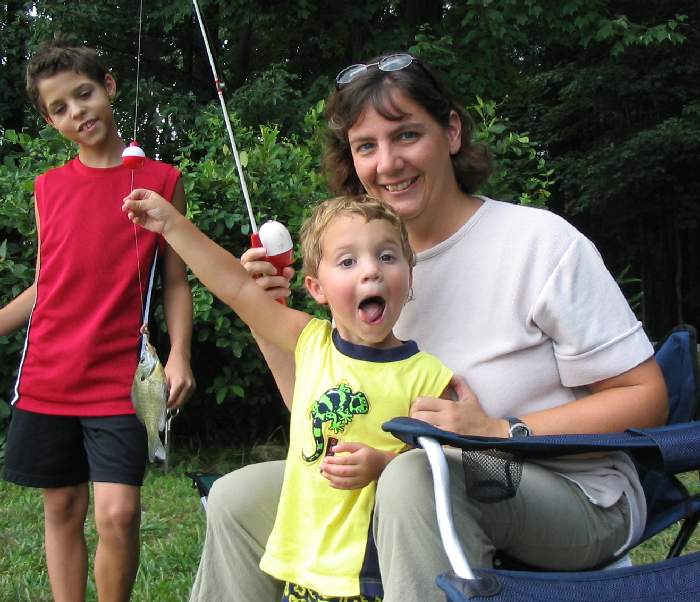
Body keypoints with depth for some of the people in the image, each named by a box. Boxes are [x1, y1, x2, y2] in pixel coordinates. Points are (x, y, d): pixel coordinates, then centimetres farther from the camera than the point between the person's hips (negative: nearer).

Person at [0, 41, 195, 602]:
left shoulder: (160, 180, 2)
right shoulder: (49, 187, 10)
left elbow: (175, 280, 3)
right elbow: (47, 286, 16)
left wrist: (179, 355, -9)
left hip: (119, 381, -3)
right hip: (47, 379, 3)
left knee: (118, 513, -13)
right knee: (62, 509, 9)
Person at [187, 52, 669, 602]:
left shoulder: (540, 241, -11)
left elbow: (645, 397, -11)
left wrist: (500, 432, -21)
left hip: (573, 500, -6)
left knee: (417, 471, -37)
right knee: (238, 498, -2)